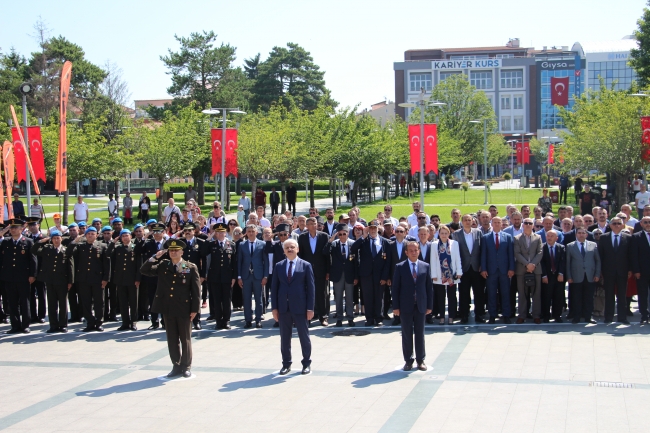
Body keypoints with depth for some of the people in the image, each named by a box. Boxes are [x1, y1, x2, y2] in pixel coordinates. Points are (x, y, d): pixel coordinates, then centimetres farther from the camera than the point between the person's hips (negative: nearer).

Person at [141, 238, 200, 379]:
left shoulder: (191, 268, -3)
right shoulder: (162, 265, 7)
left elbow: (196, 290, -4)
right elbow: (144, 270, 2)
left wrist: (195, 309, -8)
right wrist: (155, 257, -8)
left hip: (184, 309, -3)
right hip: (167, 309, 3)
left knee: (185, 339, 7)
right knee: (172, 339, 10)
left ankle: (186, 367, 17)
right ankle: (176, 366, 19)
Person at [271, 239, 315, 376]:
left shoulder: (305, 265, 0)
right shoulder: (279, 266, 8)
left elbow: (311, 287, -2)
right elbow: (274, 287, 7)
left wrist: (310, 308, -8)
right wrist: (274, 307, 1)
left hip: (300, 307, -2)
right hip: (283, 307, 3)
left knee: (304, 336, 5)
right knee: (284, 337, 8)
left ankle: (307, 363, 18)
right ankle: (286, 364, 19)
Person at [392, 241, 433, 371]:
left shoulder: (425, 266, 3)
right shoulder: (400, 267, -2)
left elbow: (429, 287, 5)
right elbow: (395, 287, -2)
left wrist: (429, 306, 2)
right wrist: (395, 306, -7)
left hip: (420, 306, 1)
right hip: (405, 306, -1)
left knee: (420, 333, 8)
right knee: (407, 334, 5)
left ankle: (420, 360, 17)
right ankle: (408, 360, 13)